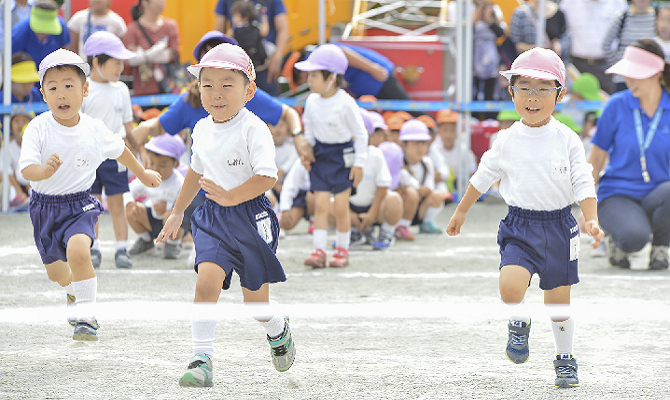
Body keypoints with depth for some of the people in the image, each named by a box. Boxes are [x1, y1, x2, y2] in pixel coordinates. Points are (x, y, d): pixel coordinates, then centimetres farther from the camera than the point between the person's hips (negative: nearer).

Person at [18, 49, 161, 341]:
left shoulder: (94, 130, -10)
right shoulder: (38, 128, -17)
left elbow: (119, 150, 12)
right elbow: (26, 168, -25)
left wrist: (142, 173, 27)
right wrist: (43, 171, -49)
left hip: (80, 205, -1)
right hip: (45, 205, 1)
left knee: (77, 250, -31)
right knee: (55, 272, 19)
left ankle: (86, 316, -19)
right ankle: (75, 289, 57)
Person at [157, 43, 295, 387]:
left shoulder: (253, 129, -15)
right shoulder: (202, 129, 7)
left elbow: (267, 177, -23)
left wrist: (230, 196, -32)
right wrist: (177, 212, 30)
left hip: (250, 215, -4)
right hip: (213, 217, 4)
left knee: (256, 303, 7)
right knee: (206, 279, -20)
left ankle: (278, 330, 44)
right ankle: (202, 359, -18)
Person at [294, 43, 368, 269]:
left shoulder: (345, 103, -16)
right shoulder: (312, 101, -2)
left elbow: (360, 133, -8)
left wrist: (359, 163, -8)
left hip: (343, 157, -4)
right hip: (320, 156, 4)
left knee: (341, 207, -1)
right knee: (320, 205, -2)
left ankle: (342, 250, 13)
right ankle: (319, 251, -3)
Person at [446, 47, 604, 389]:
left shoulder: (567, 140, -3)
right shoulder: (507, 142, 0)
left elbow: (583, 183, -3)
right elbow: (482, 178, 14)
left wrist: (591, 220, -18)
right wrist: (460, 212, 21)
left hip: (559, 226, 0)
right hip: (520, 225, 0)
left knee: (559, 300, 9)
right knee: (510, 287, -23)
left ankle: (565, 359, 29)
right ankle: (519, 323, 10)